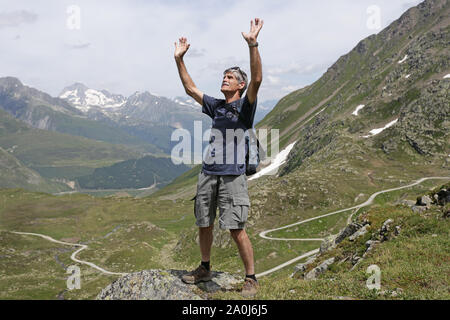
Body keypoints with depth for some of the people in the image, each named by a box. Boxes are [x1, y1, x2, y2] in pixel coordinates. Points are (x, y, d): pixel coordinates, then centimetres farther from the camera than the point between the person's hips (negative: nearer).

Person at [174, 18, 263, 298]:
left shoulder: (245, 106, 0)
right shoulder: (216, 106, 16)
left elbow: (257, 79, -16)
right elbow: (190, 88, 20)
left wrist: (253, 44, -26)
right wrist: (179, 59, 16)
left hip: (232, 176, -6)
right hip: (208, 173, 6)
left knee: (236, 229, -8)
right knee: (204, 224, 14)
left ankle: (251, 279, 5)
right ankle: (205, 269, 32)